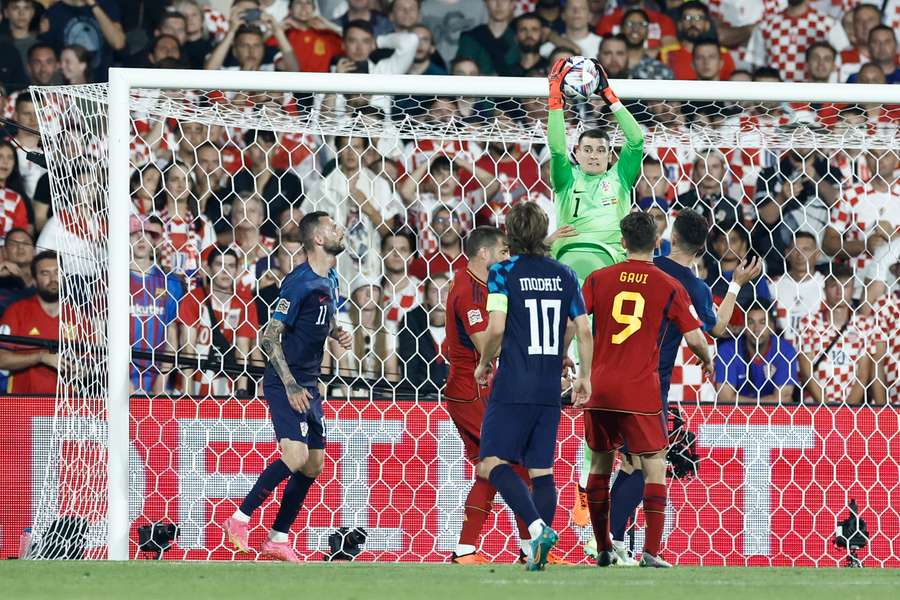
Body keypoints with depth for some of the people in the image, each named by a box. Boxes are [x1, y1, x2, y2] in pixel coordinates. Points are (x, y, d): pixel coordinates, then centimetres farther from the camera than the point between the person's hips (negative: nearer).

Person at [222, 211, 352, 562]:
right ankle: (240, 520, -9)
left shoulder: (330, 280, 10)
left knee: (314, 465, 8)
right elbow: (270, 337, -18)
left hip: (308, 385, 9)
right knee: (295, 457, -22)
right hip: (285, 383, -9)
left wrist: (337, 334, 6)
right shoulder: (299, 283, -17)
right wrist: (291, 386, -22)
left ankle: (278, 539, 17)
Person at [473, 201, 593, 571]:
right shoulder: (565, 274, 8)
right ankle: (539, 553, 4)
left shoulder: (503, 272, -5)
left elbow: (496, 328, -13)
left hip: (513, 387, -5)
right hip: (550, 389, 5)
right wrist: (584, 377, 18)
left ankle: (538, 527, -24)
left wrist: (484, 363, 4)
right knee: (541, 469, 9)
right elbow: (584, 330, 7)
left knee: (491, 463, -4)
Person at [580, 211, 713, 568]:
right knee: (655, 468, 2)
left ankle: (603, 550, 22)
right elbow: (694, 338, -2)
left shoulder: (598, 279, 4)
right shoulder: (669, 287, -2)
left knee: (600, 464, 17)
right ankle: (651, 551, -10)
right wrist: (707, 361, 20)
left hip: (599, 388, 3)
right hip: (641, 391, -3)